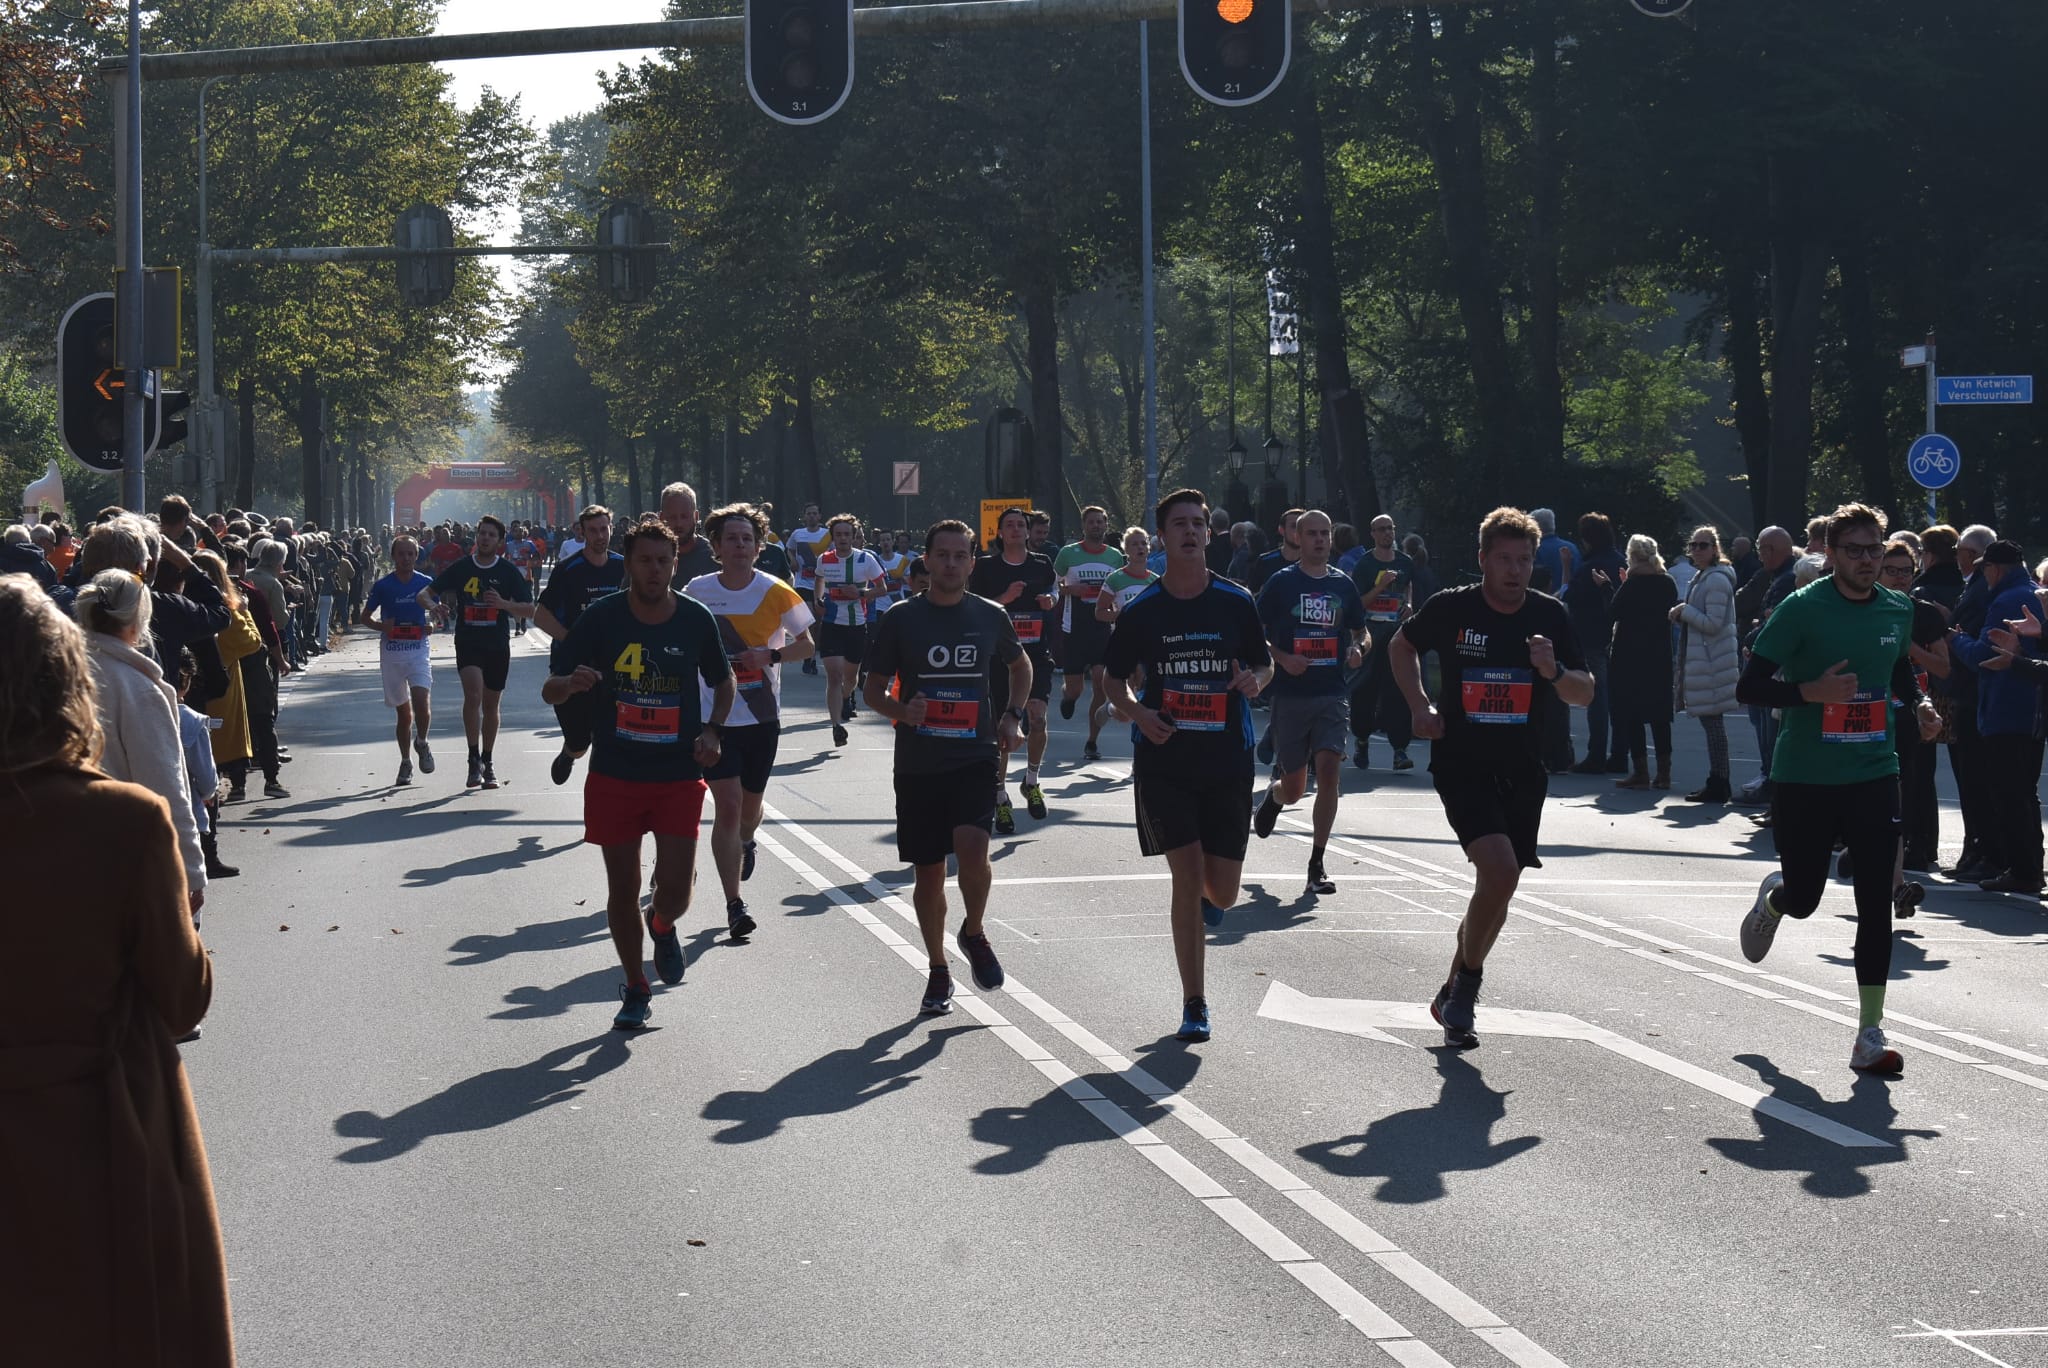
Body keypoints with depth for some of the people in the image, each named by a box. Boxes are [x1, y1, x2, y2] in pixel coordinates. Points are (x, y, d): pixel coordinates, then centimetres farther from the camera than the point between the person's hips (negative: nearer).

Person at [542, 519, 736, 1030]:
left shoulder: (696, 619, -2)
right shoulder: (602, 618, -6)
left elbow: (724, 681, 16)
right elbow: (550, 692, -2)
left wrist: (712, 729, -1)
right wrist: (572, 683, -26)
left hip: (679, 776, 0)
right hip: (615, 774, 0)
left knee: (674, 893, -5)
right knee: (622, 890, 4)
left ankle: (663, 928, 32)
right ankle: (635, 990, 24)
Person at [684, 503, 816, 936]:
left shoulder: (776, 593, -5)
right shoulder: (697, 592, -3)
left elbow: (805, 644, 4)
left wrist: (772, 655, -15)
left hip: (761, 717, 1)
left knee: (750, 806, 15)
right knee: (727, 806, -12)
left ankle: (746, 842, 53)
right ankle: (734, 905, -9)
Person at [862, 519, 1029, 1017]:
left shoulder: (990, 617, 3)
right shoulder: (901, 618, -2)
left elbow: (1020, 665, 22)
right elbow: (874, 690, 3)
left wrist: (1012, 716, 7)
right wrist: (902, 711, -18)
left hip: (975, 757, 0)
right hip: (918, 764, 0)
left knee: (972, 849, -21)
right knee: (929, 873, 6)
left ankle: (974, 934, 7)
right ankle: (938, 972, 23)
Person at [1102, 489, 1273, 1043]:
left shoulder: (1236, 602, 1)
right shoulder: (1142, 610, -1)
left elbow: (1264, 662, 12)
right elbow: (1113, 676, 11)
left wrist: (1256, 679, -12)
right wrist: (1137, 711, -9)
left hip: (1228, 761, 1)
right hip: (1164, 761, -1)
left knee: (1221, 892, 2)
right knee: (1187, 877, -8)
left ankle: (1206, 898, 43)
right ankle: (1194, 1004, 2)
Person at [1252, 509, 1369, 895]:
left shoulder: (1343, 584, 9)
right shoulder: (1281, 583, -1)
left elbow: (1362, 632, 19)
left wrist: (1359, 649, -4)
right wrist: (1282, 658, -15)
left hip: (1332, 693, 2)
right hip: (1290, 693, -2)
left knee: (1329, 773, -13)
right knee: (1293, 789, 4)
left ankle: (1316, 866, -6)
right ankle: (1272, 795, 44)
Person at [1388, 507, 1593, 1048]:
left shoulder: (1550, 615, -2)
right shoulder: (1450, 608, -7)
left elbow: (1585, 694, 1)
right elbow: (1402, 645, 12)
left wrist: (1554, 671, -20)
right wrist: (1419, 705, 1)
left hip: (1523, 771, 4)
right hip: (1461, 765, -4)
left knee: (1499, 886, 8)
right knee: (1499, 868, -22)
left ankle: (1454, 993, 28)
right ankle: (1467, 982, -4)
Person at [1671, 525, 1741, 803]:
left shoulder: (1716, 580, -14)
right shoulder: (1701, 578, 18)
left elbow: (1713, 623, -20)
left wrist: (1684, 611, -10)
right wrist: (1682, 617, 9)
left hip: (1712, 662, -11)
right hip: (1700, 660, 11)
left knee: (1712, 720, -8)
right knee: (1712, 721, 12)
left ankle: (1718, 785, -5)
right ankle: (1717, 783, 17)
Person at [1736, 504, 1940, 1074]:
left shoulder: (1898, 610, 5)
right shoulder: (1802, 609, -11)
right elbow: (1748, 688, -11)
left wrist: (1920, 703, 7)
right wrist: (1811, 691, -25)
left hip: (1873, 776, 3)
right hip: (1804, 780, -3)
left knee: (1877, 903, -5)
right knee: (1803, 898, 7)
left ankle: (1870, 1035, 0)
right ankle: (1772, 897, 47)